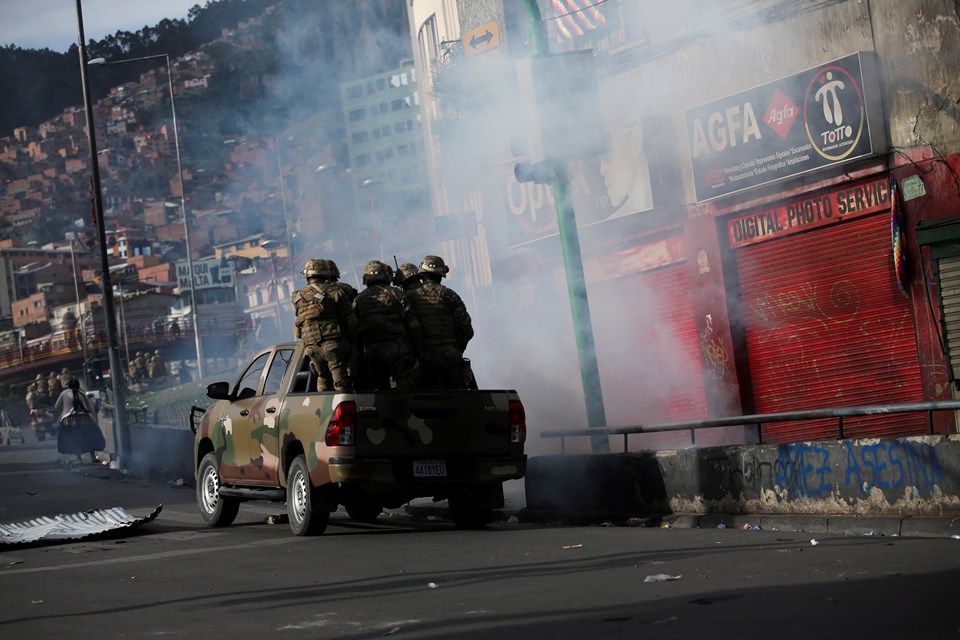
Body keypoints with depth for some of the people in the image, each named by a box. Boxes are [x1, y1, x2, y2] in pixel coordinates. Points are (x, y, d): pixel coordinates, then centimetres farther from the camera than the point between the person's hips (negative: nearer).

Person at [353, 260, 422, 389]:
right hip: (399, 349, -2)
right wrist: (416, 350, 4)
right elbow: (412, 324, -1)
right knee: (405, 388, -7)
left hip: (372, 353, 2)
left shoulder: (358, 300, 12)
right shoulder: (395, 294, 5)